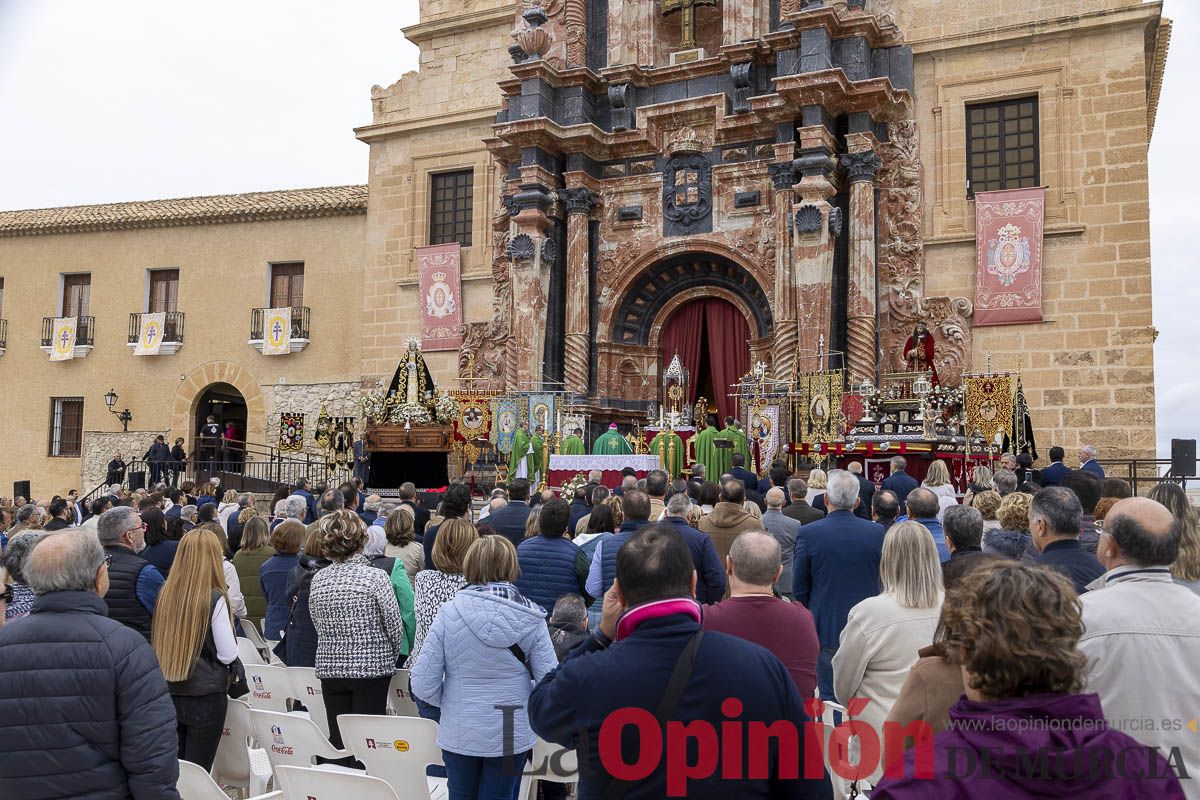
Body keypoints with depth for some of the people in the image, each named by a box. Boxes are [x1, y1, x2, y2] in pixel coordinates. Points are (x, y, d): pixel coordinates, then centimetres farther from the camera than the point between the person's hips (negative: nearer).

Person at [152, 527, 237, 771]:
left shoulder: (166, 592, -1)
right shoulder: (214, 598, -15)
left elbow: (157, 641, 10)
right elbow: (228, 654, -12)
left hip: (169, 693, 5)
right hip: (205, 696, -5)